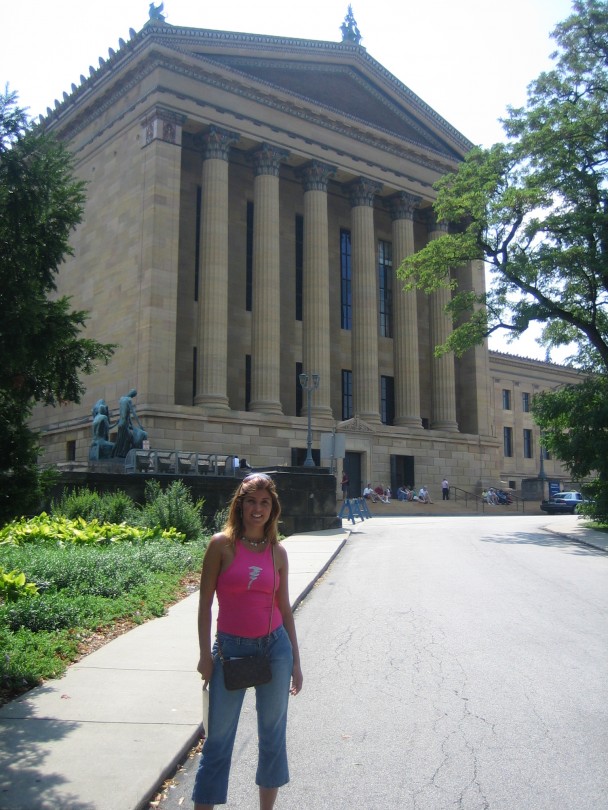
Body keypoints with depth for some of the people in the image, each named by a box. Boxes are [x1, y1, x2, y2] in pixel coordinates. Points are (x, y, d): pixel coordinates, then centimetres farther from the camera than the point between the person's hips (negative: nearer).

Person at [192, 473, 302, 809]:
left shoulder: (277, 551, 1)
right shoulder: (222, 544, -7)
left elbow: (284, 607, 7)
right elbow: (205, 601, -4)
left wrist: (295, 660, 7)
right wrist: (205, 654, -8)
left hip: (275, 647, 3)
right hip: (231, 649, -3)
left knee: (273, 736, 14)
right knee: (218, 739, 6)